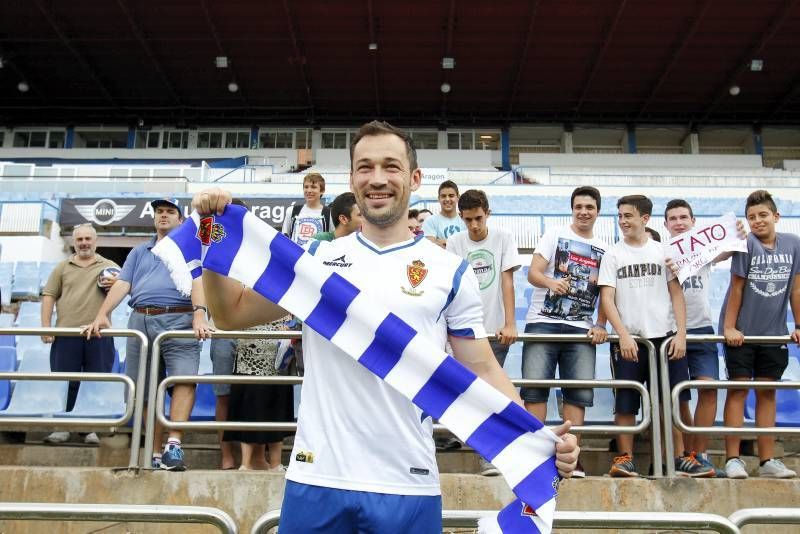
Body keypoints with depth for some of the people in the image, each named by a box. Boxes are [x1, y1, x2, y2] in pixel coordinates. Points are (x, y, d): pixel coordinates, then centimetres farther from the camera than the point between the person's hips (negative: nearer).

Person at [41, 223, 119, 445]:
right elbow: (49, 296, 10)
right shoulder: (62, 267, 15)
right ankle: (61, 427, 12)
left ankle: (94, 428, 9)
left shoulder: (109, 266, 14)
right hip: (66, 334, 1)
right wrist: (46, 327, -1)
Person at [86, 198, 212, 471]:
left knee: (184, 378, -23)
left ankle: (173, 446, -26)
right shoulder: (139, 252, 25)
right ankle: (155, 455, 11)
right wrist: (102, 315, -3)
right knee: (146, 391, 4)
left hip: (178, 321, -4)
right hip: (140, 321, 4)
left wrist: (199, 314, -23)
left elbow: (197, 281, -5)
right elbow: (121, 285, 13)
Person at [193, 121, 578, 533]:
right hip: (316, 478, 1)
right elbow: (232, 313, 10)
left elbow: (483, 372, 2)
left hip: (408, 485, -1)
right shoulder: (317, 259, 5)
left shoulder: (451, 272, 2)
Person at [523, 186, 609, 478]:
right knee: (535, 387, -9)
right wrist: (552, 282, -24)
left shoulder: (604, 250, 16)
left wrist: (600, 325, -1)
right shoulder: (555, 235, 8)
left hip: (581, 328, 3)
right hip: (543, 322, -2)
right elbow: (533, 273, -3)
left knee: (580, 392, -3)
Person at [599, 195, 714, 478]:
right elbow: (607, 299, -1)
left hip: (665, 337, 1)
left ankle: (679, 459, 12)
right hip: (627, 340, -1)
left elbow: (676, 294, 7)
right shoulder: (613, 255, 6)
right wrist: (623, 335, -12)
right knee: (625, 402, -1)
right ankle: (625, 459, 7)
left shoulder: (663, 251, 9)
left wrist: (681, 333, -4)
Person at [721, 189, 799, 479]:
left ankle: (767, 460, 15)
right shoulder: (747, 244, -11)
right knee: (738, 389, -2)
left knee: (767, 392, 8)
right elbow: (737, 288, -10)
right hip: (742, 332, -4)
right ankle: (733, 459, 0)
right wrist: (729, 327, -10)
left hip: (773, 333, 4)